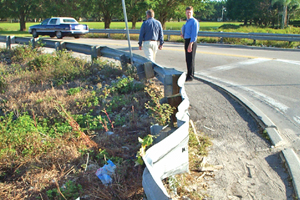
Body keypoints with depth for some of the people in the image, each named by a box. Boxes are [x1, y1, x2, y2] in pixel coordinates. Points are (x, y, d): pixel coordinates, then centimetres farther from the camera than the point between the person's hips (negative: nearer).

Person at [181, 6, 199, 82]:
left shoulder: (194, 21, -10)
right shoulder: (187, 21, 18)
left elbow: (194, 34, -18)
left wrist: (190, 44, -24)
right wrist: (183, 34, 9)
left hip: (191, 41, -9)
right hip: (186, 41, 9)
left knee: (191, 59, -6)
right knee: (187, 59, 14)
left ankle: (190, 76, -1)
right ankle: (190, 74, 26)